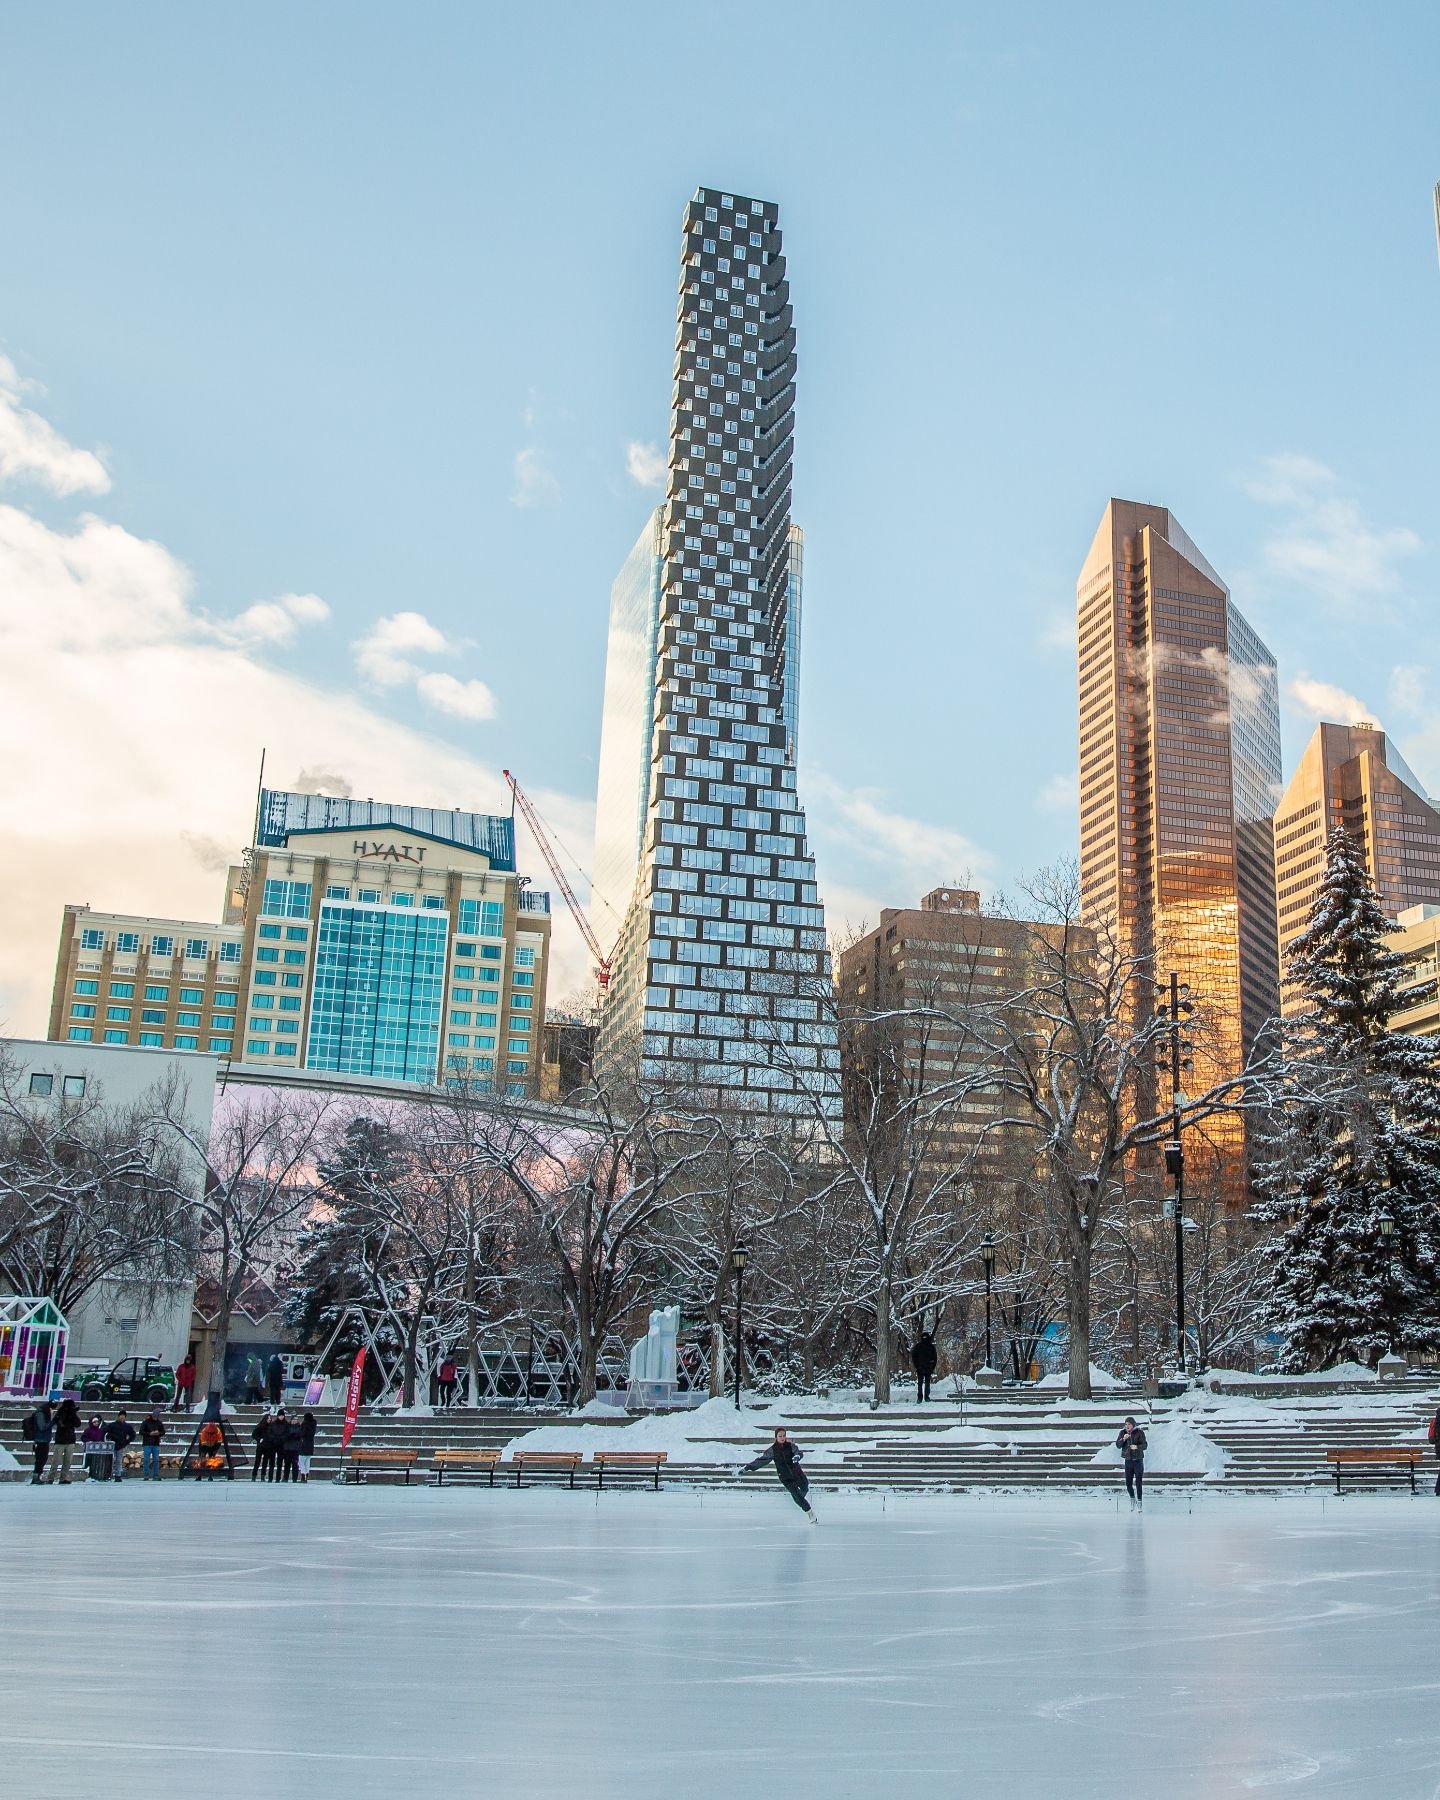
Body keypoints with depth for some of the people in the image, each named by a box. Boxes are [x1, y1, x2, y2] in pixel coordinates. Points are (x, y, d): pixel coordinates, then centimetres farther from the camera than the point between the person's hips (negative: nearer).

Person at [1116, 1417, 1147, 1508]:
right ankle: (1132, 1498, 29)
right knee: (1128, 1483, 6)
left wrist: (1137, 1447, -31)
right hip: (1128, 1460, 3)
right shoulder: (1123, 1432, 3)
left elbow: (1144, 1445, -12)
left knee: (1138, 1482, -5)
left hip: (1138, 1460, -3)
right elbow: (1118, 1445, -3)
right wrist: (1123, 1439, -22)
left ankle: (1139, 1500, 6)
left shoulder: (1139, 1432, -7)